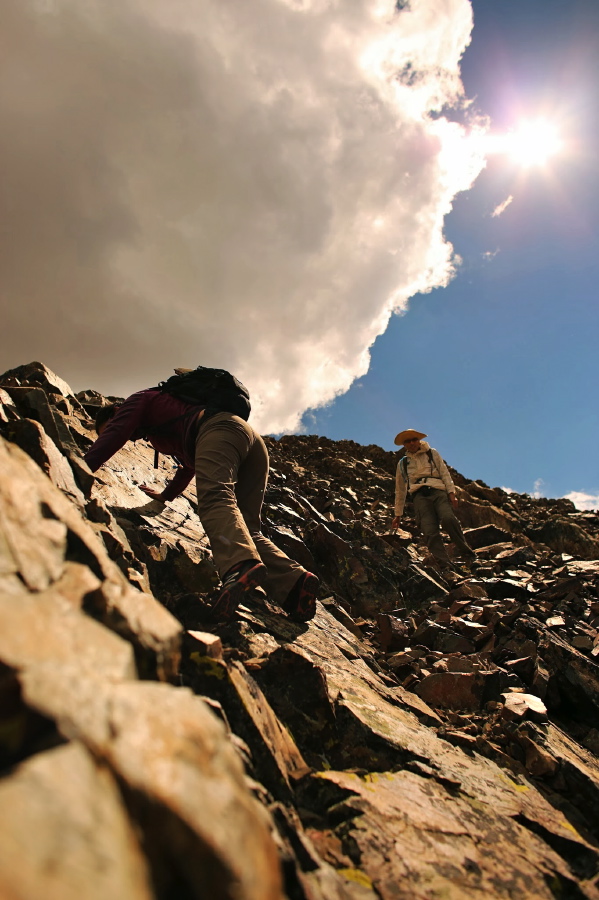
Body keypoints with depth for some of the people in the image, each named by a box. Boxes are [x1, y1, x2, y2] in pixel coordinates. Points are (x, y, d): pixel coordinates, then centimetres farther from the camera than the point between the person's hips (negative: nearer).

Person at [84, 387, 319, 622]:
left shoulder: (139, 400, 24)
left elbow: (112, 436, 7)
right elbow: (189, 462, 52)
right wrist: (167, 494, 60)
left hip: (220, 428, -8)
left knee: (215, 500, -31)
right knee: (247, 527, -2)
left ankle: (242, 566, -59)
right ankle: (295, 582, -24)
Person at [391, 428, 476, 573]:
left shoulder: (432, 454, 23)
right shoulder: (402, 463, 25)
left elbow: (444, 472, 14)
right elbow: (400, 490, 27)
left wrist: (451, 492, -2)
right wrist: (398, 515, 24)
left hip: (437, 491, -1)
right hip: (419, 496, 1)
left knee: (448, 519, -29)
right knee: (430, 532, -19)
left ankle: (467, 553, -18)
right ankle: (445, 567, -23)